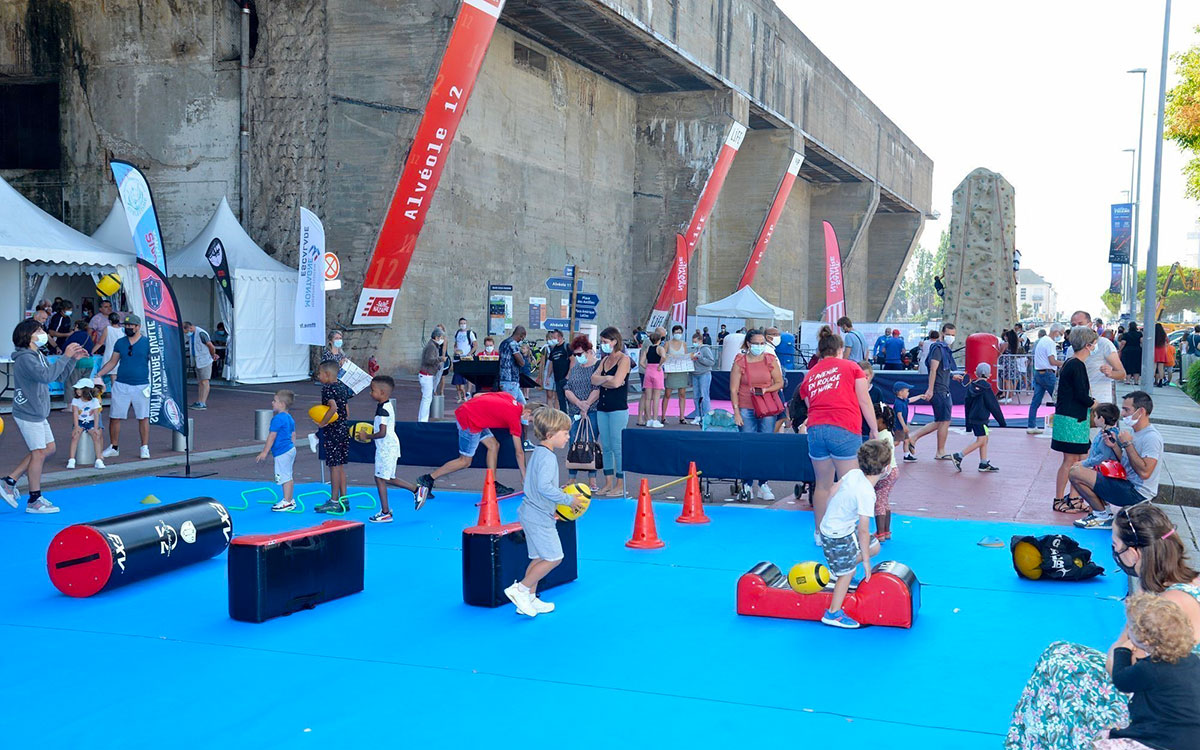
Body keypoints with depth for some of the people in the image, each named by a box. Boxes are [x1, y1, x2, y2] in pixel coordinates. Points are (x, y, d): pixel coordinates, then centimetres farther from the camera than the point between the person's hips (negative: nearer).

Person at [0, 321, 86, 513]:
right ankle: (34, 501, 7)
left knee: (49, 449, 14)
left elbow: (58, 376, 17)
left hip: (38, 414, 10)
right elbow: (47, 376, -32)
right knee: (39, 453, -4)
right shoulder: (25, 358, -18)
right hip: (28, 414, -10)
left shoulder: (38, 356, 14)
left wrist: (73, 359, 6)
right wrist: (65, 357, -26)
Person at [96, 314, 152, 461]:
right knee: (114, 417, 4)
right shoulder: (120, 343, 9)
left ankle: (145, 448, 10)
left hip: (141, 386, -3)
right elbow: (112, 363, 14)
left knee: (143, 417, 0)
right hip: (121, 385, 3)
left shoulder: (147, 343, -1)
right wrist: (98, 374, 2)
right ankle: (114, 447, 15)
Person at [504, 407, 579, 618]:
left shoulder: (539, 453, 14)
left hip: (532, 513, 11)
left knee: (539, 558, 16)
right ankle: (520, 589, -2)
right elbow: (544, 486, -30)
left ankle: (530, 600, 21)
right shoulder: (548, 457, -19)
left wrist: (553, 505, 19)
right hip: (539, 516, -11)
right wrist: (568, 500, -20)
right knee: (554, 557, -5)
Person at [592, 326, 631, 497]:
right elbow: (594, 379, 4)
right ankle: (608, 483, 15)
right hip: (602, 407, 8)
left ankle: (620, 485, 0)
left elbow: (616, 382, -18)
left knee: (617, 446, -5)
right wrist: (607, 378, -11)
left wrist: (601, 380, -3)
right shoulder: (605, 360, 16)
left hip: (618, 409, -8)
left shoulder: (624, 359, -7)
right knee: (606, 446, 9)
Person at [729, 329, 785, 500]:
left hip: (768, 410, 2)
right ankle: (748, 485, 4)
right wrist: (736, 412, -8)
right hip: (746, 409, -2)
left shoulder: (771, 360, 6)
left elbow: (779, 383, 9)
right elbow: (734, 389, -2)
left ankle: (763, 485, 10)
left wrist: (766, 390, -10)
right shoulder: (740, 362, -1)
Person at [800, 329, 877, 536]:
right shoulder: (851, 367, 10)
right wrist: (874, 429, 10)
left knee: (822, 485, 13)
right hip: (844, 430, -4)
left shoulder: (809, 376, 20)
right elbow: (865, 401, 5)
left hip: (815, 429, 4)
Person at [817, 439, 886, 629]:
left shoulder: (854, 473, -8)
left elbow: (833, 492, 7)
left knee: (875, 547, 17)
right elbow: (863, 531, -25)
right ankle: (833, 613, 10)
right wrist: (866, 561, -16)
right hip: (837, 536, -9)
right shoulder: (867, 494, -30)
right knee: (847, 572, 1)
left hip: (829, 525, 9)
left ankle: (838, 567, 29)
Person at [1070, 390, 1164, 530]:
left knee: (1076, 474, -16)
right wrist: (1115, 446, -1)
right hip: (1128, 484, 10)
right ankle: (1101, 511, 9)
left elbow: (1144, 472, -28)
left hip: (1138, 493, -10)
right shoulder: (1133, 431, 10)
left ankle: (1104, 516, -1)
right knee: (1076, 470, 18)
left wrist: (1127, 444, -21)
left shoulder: (1152, 437, -19)